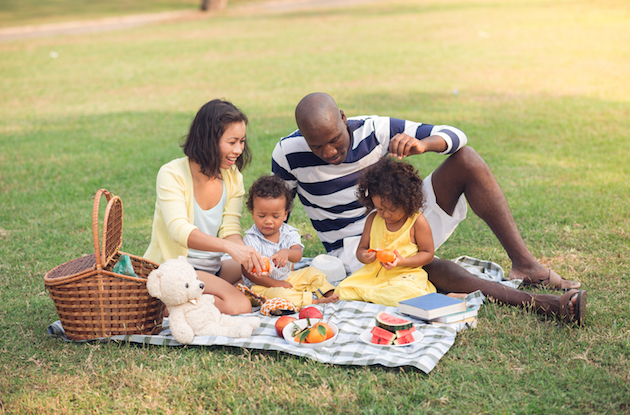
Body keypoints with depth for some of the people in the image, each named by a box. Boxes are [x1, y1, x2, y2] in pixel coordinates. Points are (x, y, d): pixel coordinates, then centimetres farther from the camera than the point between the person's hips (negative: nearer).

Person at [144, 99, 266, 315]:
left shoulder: (232, 177, 3)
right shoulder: (172, 175, -15)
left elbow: (230, 229, -4)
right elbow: (180, 230, -29)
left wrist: (247, 253, -27)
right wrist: (228, 246, -44)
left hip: (212, 269, 8)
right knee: (238, 306, -28)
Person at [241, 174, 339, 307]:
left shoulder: (289, 233, -3)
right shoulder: (251, 240, -13)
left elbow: (298, 255, -20)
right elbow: (247, 271, -15)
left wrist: (286, 253, -46)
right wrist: (275, 283, -20)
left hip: (287, 278, 6)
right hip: (263, 286, -6)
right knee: (279, 293, -35)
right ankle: (315, 301, -30)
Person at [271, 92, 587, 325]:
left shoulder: (375, 130, -11)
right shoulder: (288, 155, -14)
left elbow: (454, 136, -10)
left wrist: (422, 145, -33)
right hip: (355, 245, -3)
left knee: (466, 159, -18)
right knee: (428, 267, -38)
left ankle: (524, 263, -22)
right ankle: (538, 302, -43)